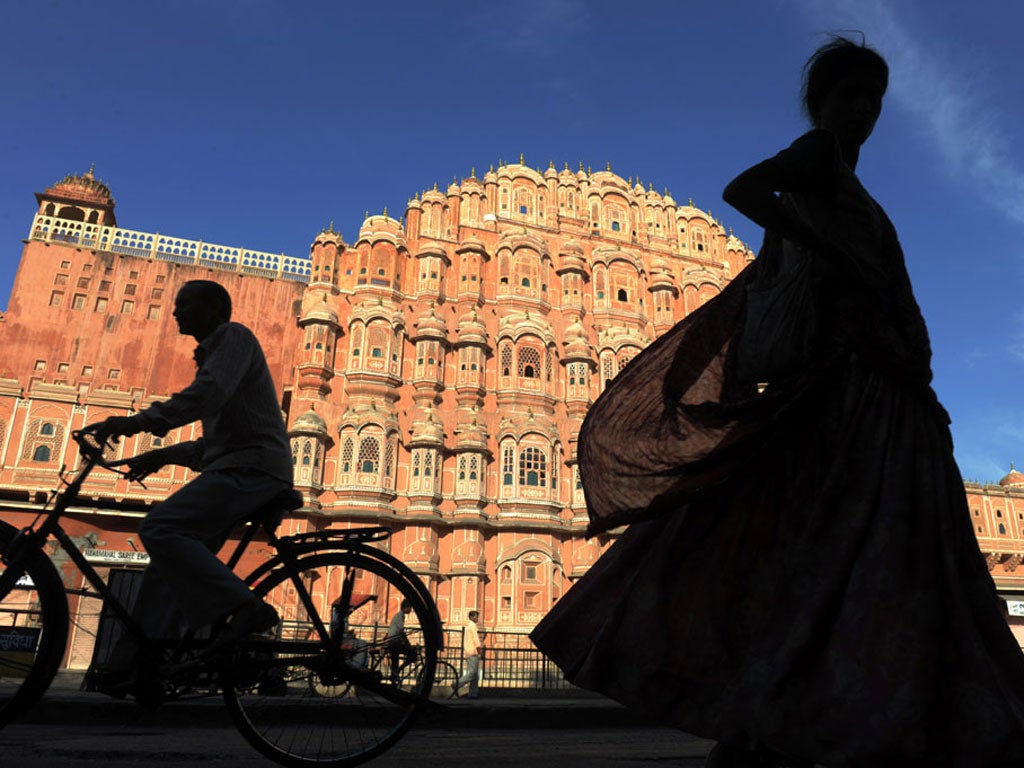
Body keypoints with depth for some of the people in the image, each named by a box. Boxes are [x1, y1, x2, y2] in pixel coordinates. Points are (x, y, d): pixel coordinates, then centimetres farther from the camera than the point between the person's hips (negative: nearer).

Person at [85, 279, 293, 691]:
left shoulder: (233, 335, 1)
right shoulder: (211, 355, 30)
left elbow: (210, 392, -21)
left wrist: (141, 421, -28)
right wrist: (161, 456, 20)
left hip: (252, 468, -10)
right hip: (236, 470, 10)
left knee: (159, 529, -22)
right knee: (170, 565, 7)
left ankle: (245, 610, -24)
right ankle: (134, 664, 10)